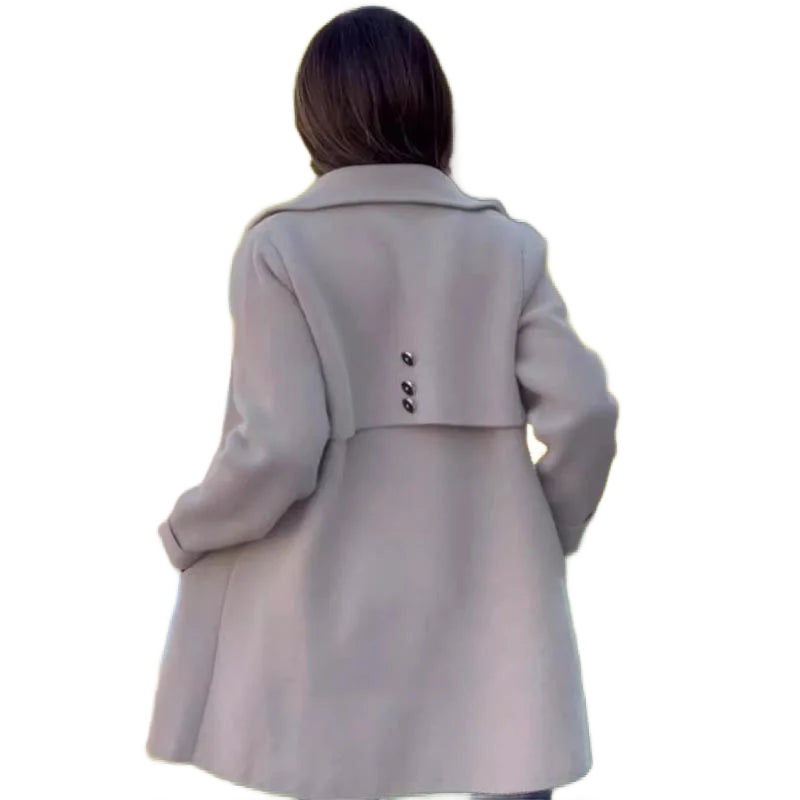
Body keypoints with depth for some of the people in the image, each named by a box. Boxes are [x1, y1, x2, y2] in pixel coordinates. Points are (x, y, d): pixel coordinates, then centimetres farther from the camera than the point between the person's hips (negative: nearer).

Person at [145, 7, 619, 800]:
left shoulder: (281, 247, -7)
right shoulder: (505, 247, 1)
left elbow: (275, 450, -13)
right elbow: (585, 416, -6)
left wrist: (185, 532, 5)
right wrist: (543, 540, 11)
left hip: (328, 631, -1)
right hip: (486, 622, 1)